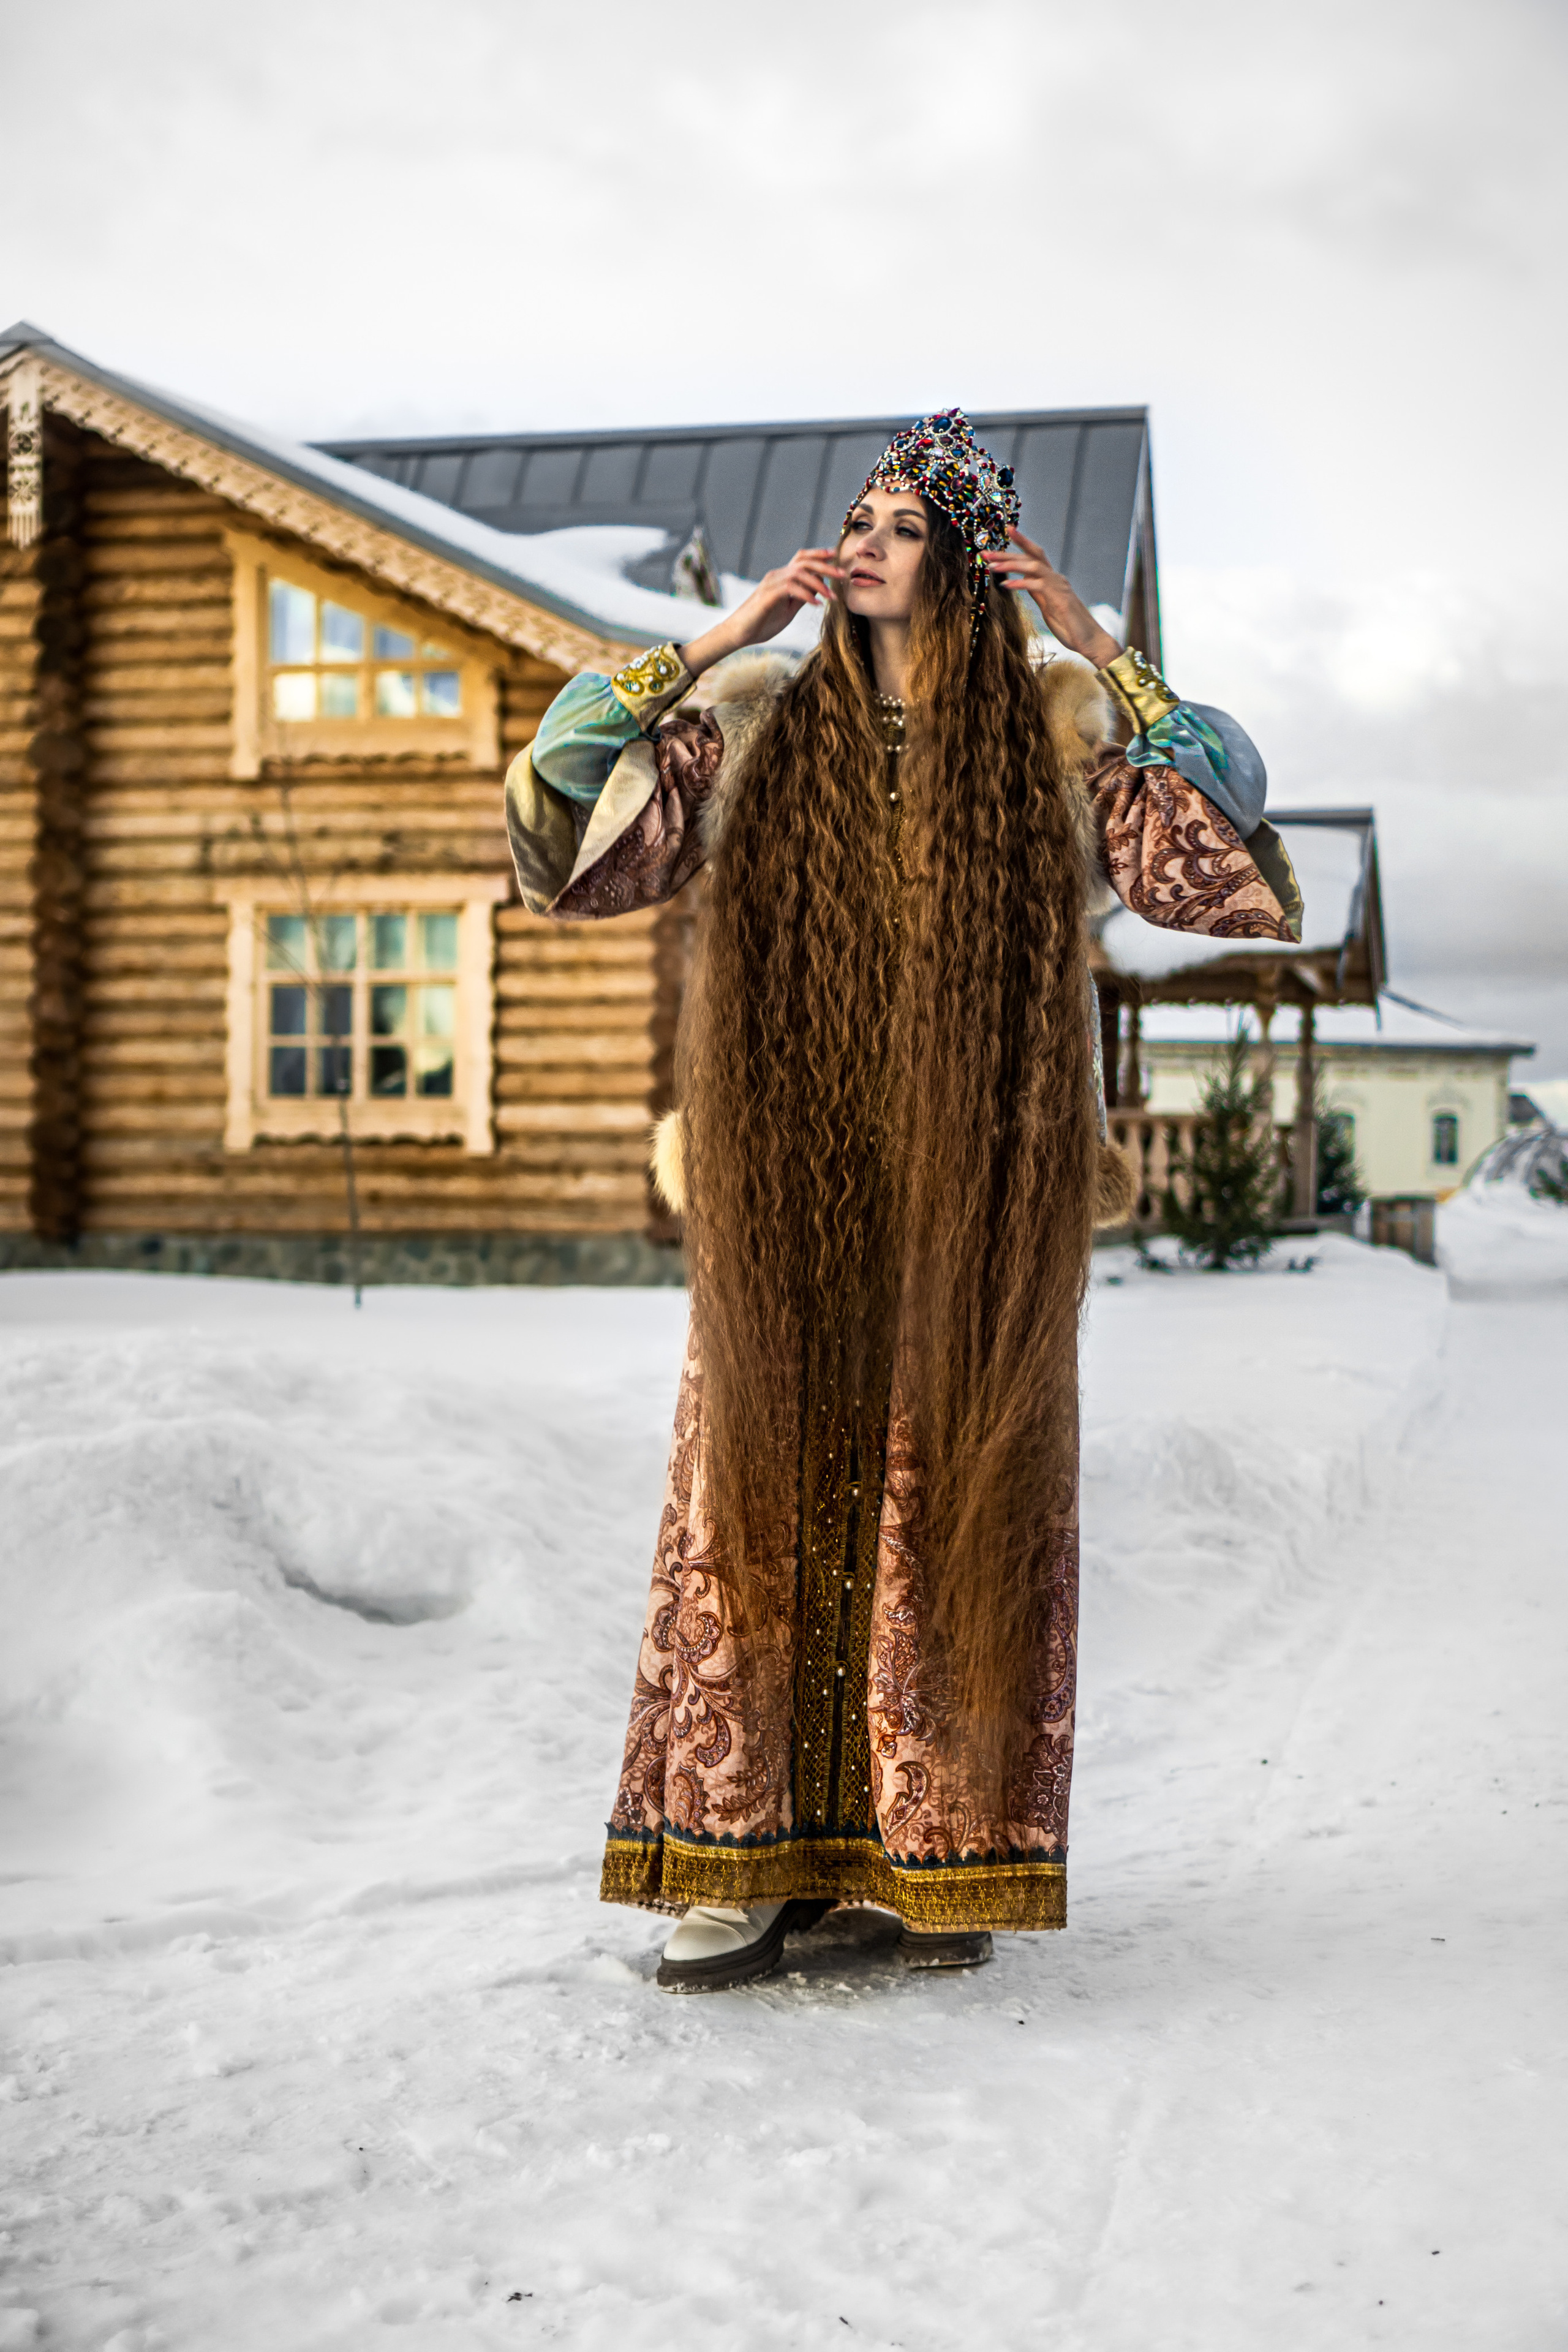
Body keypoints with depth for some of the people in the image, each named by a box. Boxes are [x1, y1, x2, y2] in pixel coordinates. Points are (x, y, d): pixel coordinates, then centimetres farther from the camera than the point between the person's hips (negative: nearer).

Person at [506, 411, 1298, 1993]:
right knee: (770, 1494, -1)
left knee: (959, 1502, 1)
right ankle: (756, 1856, 8)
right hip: (789, 1200, 1)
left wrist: (1100, 652, -5)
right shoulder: (753, 729, 10)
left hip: (978, 1209, -1)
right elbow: (563, 833, 0)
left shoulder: (1055, 740, 7)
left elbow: (1221, 867, -5)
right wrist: (712, 644, -2)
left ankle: (944, 1852, 13)